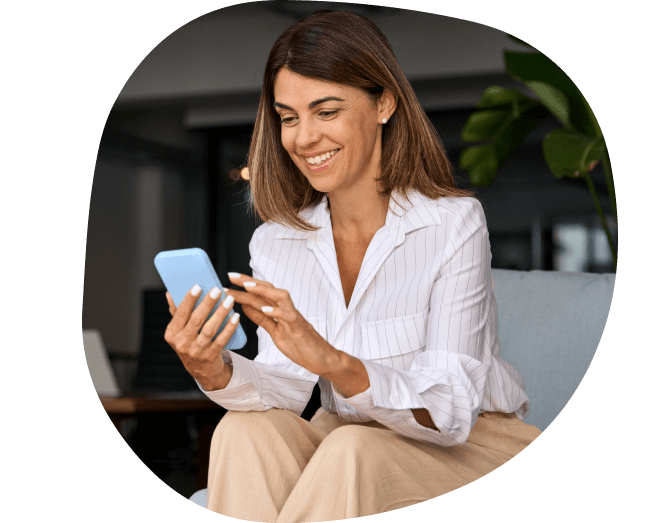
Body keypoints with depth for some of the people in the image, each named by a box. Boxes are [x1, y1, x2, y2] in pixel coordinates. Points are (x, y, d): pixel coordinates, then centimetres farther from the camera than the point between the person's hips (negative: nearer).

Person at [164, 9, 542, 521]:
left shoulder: (454, 222, -17)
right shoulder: (275, 243, 0)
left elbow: (449, 414, -23)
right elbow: (287, 390, -10)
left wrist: (332, 362, -40)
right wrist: (216, 371, -32)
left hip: (474, 445, -4)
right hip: (346, 448, 4)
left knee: (353, 452, -33)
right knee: (246, 429, -24)